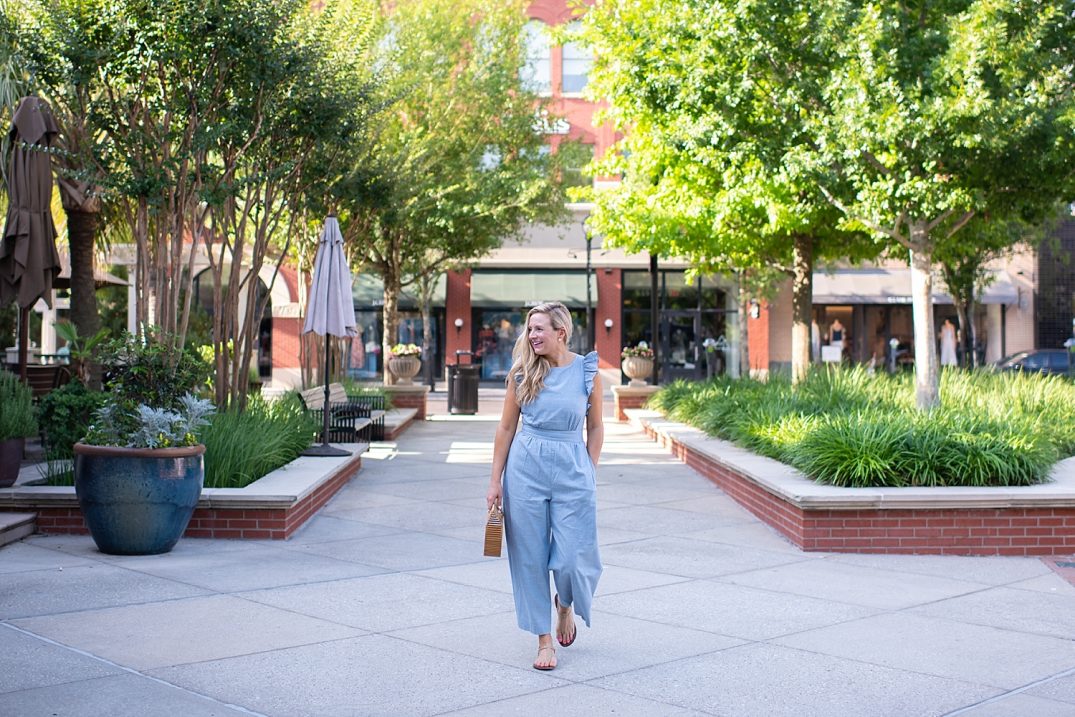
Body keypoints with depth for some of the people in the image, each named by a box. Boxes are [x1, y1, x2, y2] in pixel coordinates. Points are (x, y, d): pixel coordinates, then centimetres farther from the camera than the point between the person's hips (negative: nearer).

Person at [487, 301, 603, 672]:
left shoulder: (587, 370, -2)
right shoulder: (522, 372, 1)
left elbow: (595, 427, 7)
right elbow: (506, 427, 6)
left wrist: (590, 473, 5)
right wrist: (495, 480, 5)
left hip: (572, 469, -1)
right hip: (525, 468, 1)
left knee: (572, 558, -3)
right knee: (531, 557, 4)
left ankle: (566, 605, 33)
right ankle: (544, 640, 18)